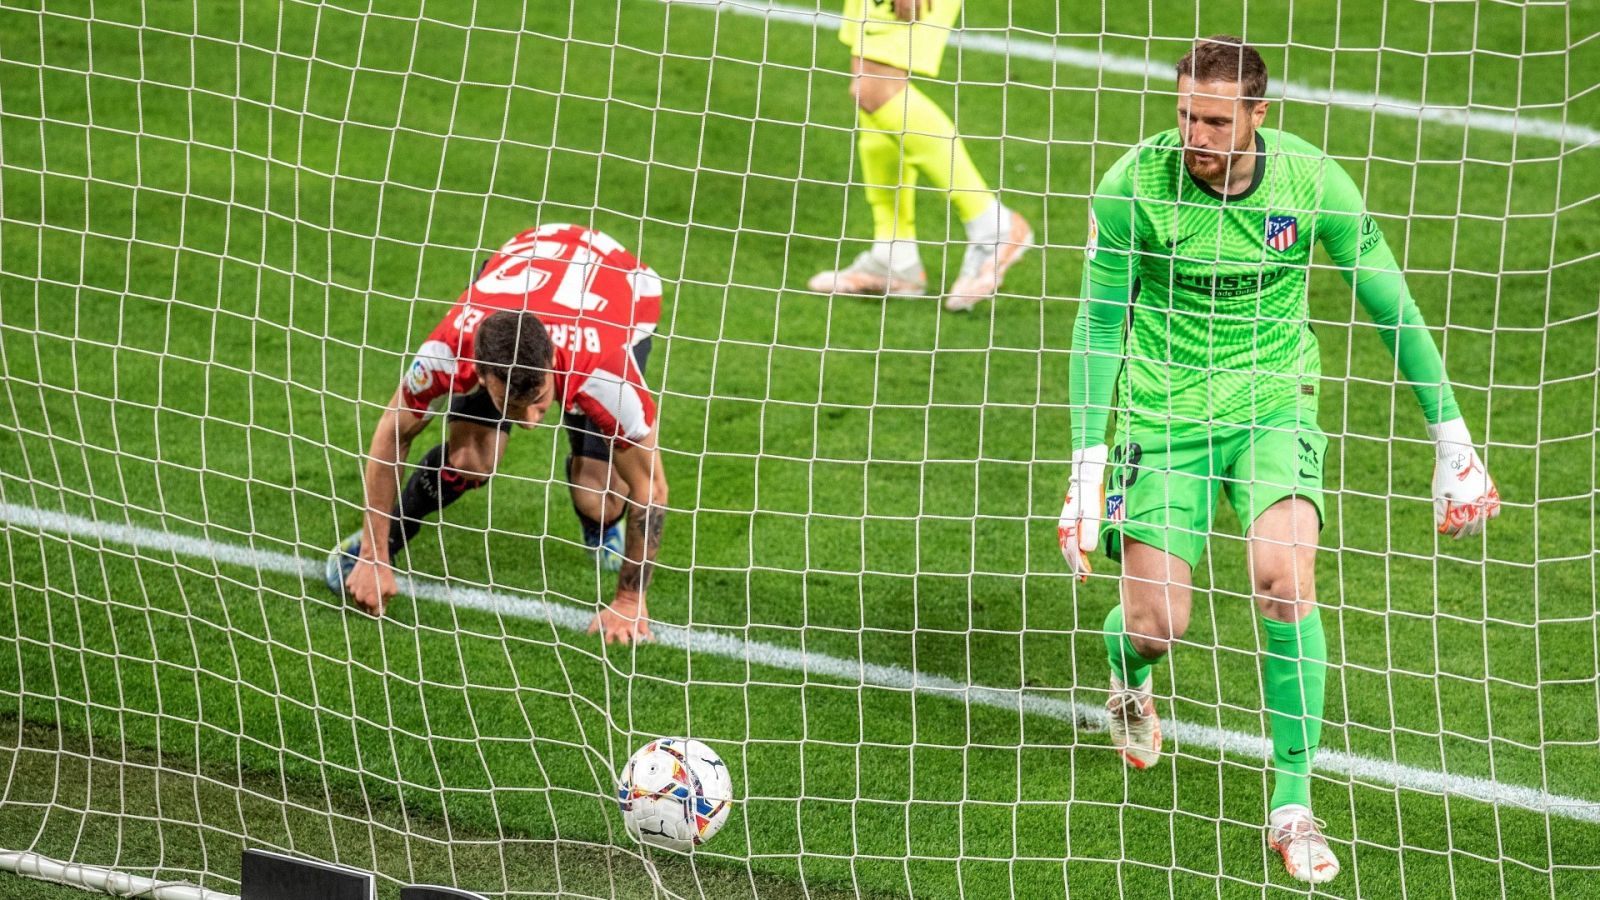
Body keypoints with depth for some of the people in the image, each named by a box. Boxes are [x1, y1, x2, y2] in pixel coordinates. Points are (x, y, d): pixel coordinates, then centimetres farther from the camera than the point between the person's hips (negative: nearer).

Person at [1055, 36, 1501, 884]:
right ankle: (1127, 680, 37)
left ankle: (1291, 806, -14)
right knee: (1155, 625, -6)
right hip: (1164, 411, 0)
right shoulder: (1133, 187, -17)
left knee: (1285, 575, -24)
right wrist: (1088, 464, -13)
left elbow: (1392, 306, -4)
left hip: (1273, 402, 0)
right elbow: (1099, 323, -8)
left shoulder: (1309, 179, -14)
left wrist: (1451, 440, -3)